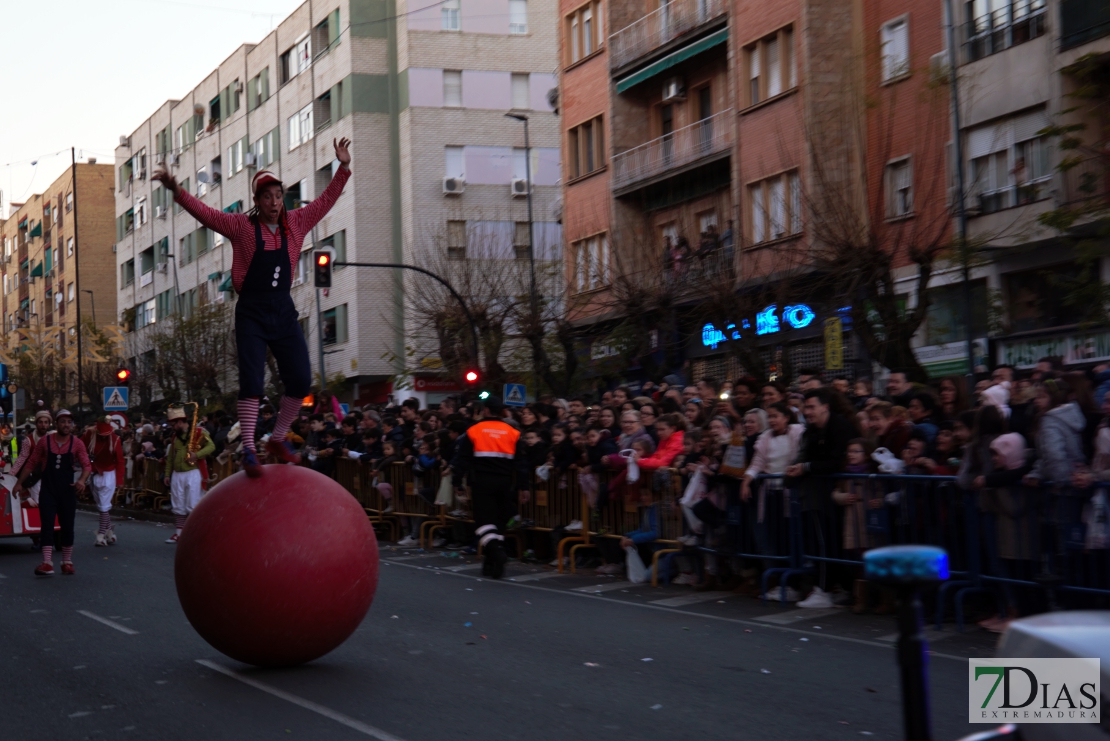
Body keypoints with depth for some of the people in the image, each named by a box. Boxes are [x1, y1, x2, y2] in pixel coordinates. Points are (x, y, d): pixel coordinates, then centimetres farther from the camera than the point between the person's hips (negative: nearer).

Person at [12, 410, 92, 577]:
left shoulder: (77, 444, 0)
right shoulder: (44, 441, 1)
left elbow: (87, 465, -5)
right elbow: (31, 463, 6)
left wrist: (82, 480, -24)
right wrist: (19, 483, 6)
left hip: (67, 491, 1)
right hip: (48, 490, -1)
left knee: (67, 526, 7)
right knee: (47, 525, -8)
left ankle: (67, 562, 18)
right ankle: (47, 563, -13)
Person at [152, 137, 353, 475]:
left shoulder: (295, 223, 7)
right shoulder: (242, 226, -2)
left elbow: (325, 201, 15)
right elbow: (205, 213, -7)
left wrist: (343, 168, 11)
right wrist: (177, 191, -20)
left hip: (284, 312, 4)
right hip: (252, 313, -4)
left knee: (301, 381, 1)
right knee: (252, 381, -10)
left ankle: (278, 441, 18)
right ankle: (248, 450, -6)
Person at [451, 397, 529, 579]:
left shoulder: (473, 431, -2)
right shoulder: (513, 433, 6)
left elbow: (462, 460, -1)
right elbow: (521, 462, 5)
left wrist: (457, 482, 6)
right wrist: (523, 487, 9)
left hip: (481, 483, -3)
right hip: (504, 484, 3)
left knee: (484, 519, -3)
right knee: (499, 521, 11)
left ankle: (495, 550, -29)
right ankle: (492, 564, 15)